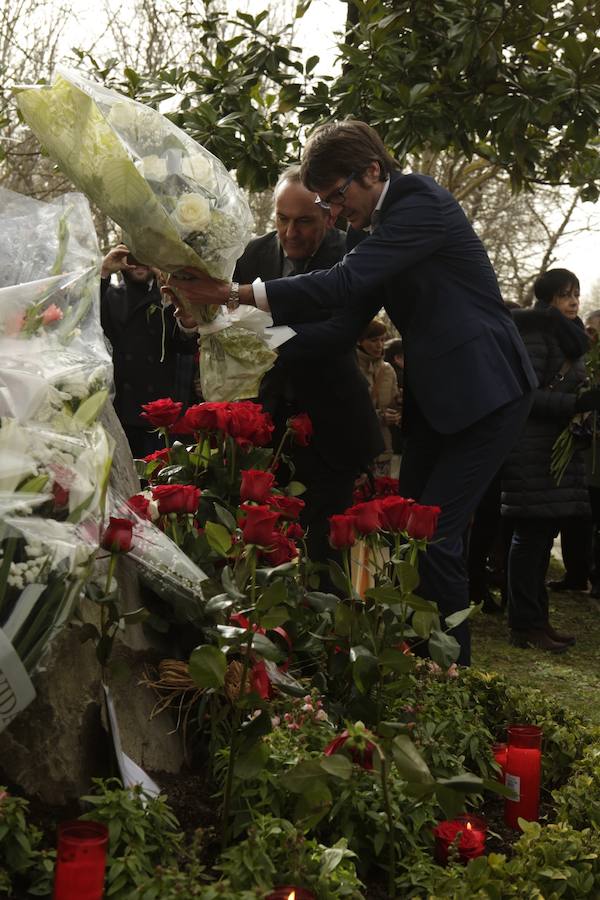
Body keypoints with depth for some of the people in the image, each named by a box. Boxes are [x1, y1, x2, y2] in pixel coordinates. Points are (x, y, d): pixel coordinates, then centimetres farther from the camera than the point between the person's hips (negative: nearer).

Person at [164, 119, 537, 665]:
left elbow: (346, 283, -27)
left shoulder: (421, 203, -16)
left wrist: (239, 293, -29)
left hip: (484, 391, -9)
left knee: (435, 533, -11)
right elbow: (346, 324, 7)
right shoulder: (370, 227, 10)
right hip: (432, 394, 9)